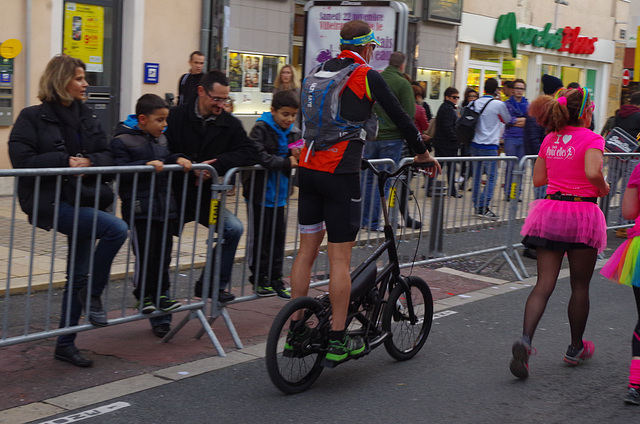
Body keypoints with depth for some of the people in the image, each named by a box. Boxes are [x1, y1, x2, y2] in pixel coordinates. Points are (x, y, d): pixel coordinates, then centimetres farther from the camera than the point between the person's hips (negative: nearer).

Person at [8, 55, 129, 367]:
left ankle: (65, 344, 21)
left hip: (80, 200, 7)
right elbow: (22, 160, -13)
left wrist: (89, 162, -11)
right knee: (116, 229, -24)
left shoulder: (87, 118, 12)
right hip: (49, 202, -7)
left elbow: (106, 154, 11)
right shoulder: (33, 117, -6)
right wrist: (65, 161, -18)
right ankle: (92, 293, -5)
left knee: (78, 276, 9)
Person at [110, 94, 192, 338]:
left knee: (163, 258, 8)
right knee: (145, 256, -7)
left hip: (165, 208, 7)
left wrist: (178, 159, 5)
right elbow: (120, 170, -15)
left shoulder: (161, 139, 16)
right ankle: (143, 296, 14)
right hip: (140, 209, -6)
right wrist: (146, 165, -24)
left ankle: (160, 296, 17)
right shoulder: (123, 141, -6)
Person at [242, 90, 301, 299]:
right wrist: (286, 162, -27)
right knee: (260, 236, 3)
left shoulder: (295, 133, 5)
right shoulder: (261, 129, -13)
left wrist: (296, 156, -17)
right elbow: (258, 156, -27)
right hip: (260, 190, -6)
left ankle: (276, 278, 20)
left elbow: (295, 162, 6)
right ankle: (260, 279, 14)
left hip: (279, 192, 6)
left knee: (279, 235, 10)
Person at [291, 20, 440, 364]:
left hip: (308, 167, 7)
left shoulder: (317, 72, 13)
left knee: (307, 250, 13)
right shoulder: (366, 76, -5)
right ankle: (338, 341, 3)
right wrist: (423, 153, 15)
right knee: (340, 258, -2)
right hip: (340, 173, -7)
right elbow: (399, 116, 0)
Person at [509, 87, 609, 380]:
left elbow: (538, 179, 13)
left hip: (550, 212, 4)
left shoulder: (550, 140, 9)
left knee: (544, 284, 0)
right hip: (582, 214, -4)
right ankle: (576, 348, 26)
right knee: (580, 287, 12)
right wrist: (603, 188, -5)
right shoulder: (592, 139, -8)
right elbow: (592, 171, -25)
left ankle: (525, 339, -22)